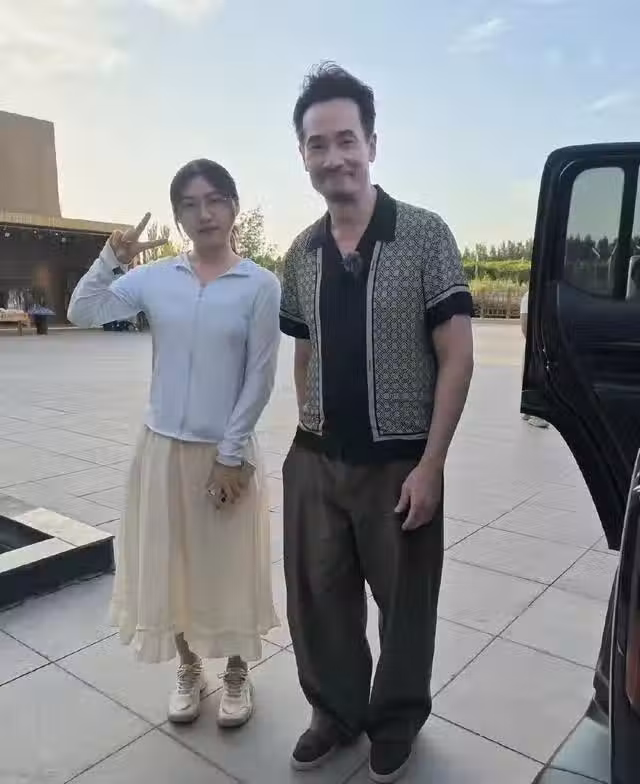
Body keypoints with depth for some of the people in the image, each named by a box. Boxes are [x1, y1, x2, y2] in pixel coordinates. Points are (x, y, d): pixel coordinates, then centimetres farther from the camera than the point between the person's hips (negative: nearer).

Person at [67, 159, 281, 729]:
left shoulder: (261, 285, -7)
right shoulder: (155, 278, 1)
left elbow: (260, 378, -9)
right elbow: (82, 314, 0)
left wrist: (231, 453, -11)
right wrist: (111, 259, -12)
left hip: (226, 450, -3)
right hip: (163, 446, 3)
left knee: (229, 567, 12)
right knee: (171, 565, 14)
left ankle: (237, 673, 36)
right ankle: (189, 670, 38)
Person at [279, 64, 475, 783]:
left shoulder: (424, 236, -9)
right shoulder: (300, 256, 5)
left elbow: (456, 357, -10)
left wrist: (430, 465, -13)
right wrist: (310, 434, 8)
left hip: (398, 463, -4)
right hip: (314, 462, 4)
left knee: (404, 605, 14)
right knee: (317, 599, 16)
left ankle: (396, 724, 41)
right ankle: (336, 711, 42)